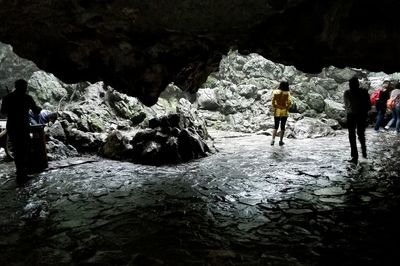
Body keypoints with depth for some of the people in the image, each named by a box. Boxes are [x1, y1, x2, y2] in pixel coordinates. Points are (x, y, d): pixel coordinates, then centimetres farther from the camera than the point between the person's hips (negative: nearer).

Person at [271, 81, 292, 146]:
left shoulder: (275, 92, -3)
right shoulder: (287, 93, -6)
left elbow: (273, 102, -7)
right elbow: (289, 102, -14)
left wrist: (274, 108, 4)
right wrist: (287, 108, 0)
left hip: (277, 111, 1)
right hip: (284, 112, -1)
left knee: (276, 126, 10)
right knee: (282, 126, 10)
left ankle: (273, 139, -6)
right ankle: (281, 141, 10)